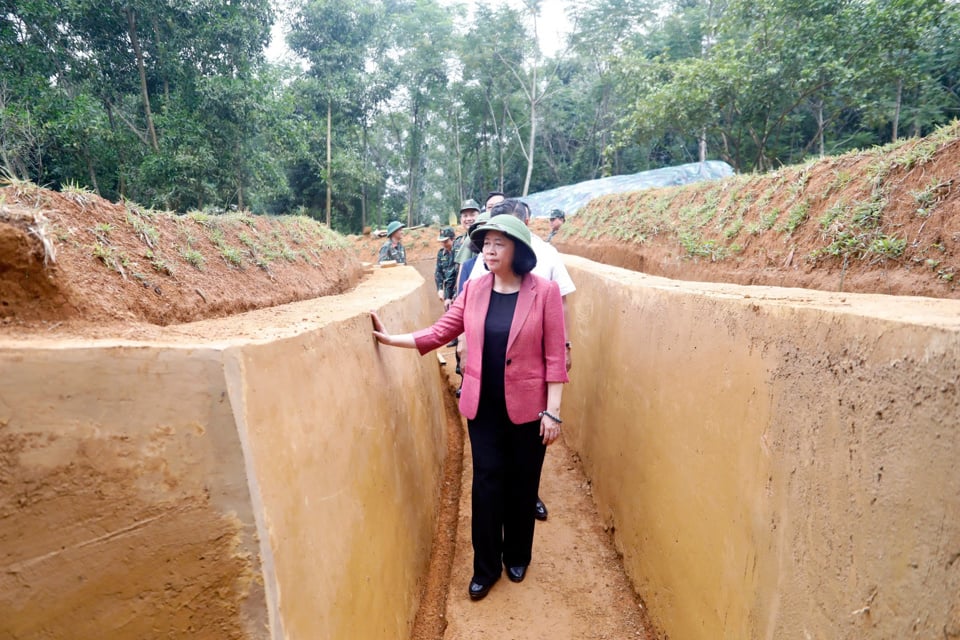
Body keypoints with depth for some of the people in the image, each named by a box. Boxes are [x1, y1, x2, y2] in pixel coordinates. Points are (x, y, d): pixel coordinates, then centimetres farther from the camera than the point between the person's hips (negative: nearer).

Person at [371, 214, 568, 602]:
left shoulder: (544, 292, -11)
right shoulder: (474, 289, 0)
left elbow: (554, 356, -10)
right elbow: (440, 333, 2)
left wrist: (552, 411, -11)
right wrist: (390, 338, -7)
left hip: (527, 406, -2)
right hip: (482, 407, 3)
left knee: (522, 484, 13)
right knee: (487, 483, 8)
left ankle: (517, 556, 37)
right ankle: (486, 567, 27)